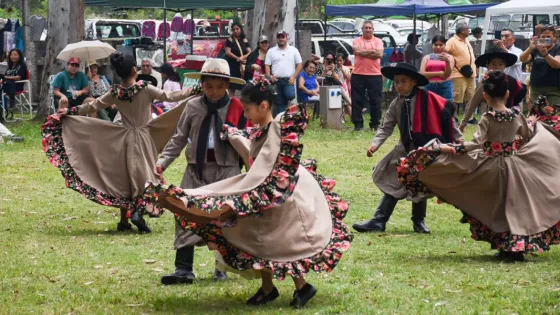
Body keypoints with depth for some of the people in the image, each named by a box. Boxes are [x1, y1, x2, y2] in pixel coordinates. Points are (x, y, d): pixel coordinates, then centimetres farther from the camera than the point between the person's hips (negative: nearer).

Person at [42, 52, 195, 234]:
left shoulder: (115, 93, -2)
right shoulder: (145, 89, -12)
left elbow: (93, 106, 3)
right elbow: (169, 96, -12)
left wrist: (70, 111, 13)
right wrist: (193, 92, -5)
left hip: (124, 139, 4)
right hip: (143, 137, -4)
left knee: (124, 179, 12)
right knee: (145, 175, -1)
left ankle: (124, 221, 15)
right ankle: (139, 211, -24)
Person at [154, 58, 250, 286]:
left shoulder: (236, 108, -1)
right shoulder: (193, 107, 3)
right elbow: (179, 138, 7)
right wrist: (162, 162, -1)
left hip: (227, 170, -1)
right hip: (197, 169, 2)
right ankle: (183, 269, -5)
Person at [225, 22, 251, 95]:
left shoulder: (245, 40, 14)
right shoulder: (230, 40, 2)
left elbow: (250, 52, 7)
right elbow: (228, 52, -7)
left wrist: (243, 57, -13)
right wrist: (238, 58, -14)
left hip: (244, 66, 4)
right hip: (233, 66, -4)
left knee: (244, 88, -1)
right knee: (232, 87, -7)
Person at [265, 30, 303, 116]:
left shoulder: (293, 50, 9)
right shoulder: (271, 51, 11)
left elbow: (299, 64, 7)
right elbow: (267, 65, 8)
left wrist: (294, 77, -5)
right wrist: (269, 77, -8)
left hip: (288, 80, -1)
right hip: (276, 80, 1)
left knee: (290, 96, -23)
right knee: (278, 102, 1)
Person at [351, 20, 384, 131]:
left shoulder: (378, 41, 8)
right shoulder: (357, 41, 7)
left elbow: (379, 54, -8)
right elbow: (357, 51, -12)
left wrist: (364, 52, -9)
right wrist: (373, 51, -8)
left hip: (375, 75, 0)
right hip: (358, 74, 0)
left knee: (375, 101, 3)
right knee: (357, 101, 2)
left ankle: (375, 124, 11)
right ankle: (358, 124, 8)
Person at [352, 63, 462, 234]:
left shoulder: (427, 99, -13)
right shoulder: (396, 104, 4)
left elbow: (446, 114, -7)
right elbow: (386, 127, 2)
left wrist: (457, 137, -5)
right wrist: (375, 144, -13)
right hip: (406, 149, 5)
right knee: (394, 182, 3)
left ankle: (419, 221, 22)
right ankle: (379, 221, 2)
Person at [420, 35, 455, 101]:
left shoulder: (449, 57, 8)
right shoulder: (427, 58, 12)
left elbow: (448, 74, -5)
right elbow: (422, 73, 0)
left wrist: (447, 61, -25)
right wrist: (438, 73, -7)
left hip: (445, 87, -1)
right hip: (430, 87, 1)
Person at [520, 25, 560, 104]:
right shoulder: (536, 49, 11)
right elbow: (522, 59, -3)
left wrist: (545, 54, -35)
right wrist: (530, 48, -23)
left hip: (554, 90, -4)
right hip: (536, 89, 4)